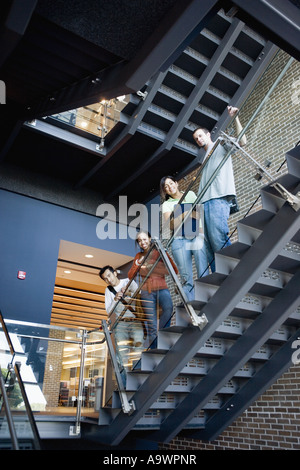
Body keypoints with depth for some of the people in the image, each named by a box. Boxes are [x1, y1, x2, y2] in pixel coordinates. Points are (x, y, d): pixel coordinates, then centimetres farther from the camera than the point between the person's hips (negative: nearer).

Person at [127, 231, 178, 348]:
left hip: (162, 289, -2)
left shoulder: (159, 252, 4)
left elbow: (175, 271, -4)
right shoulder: (139, 256, 13)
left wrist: (166, 255, -16)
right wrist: (137, 264, -5)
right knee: (152, 326, -2)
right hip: (147, 292, 2)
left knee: (168, 308, -34)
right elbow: (130, 276, 9)